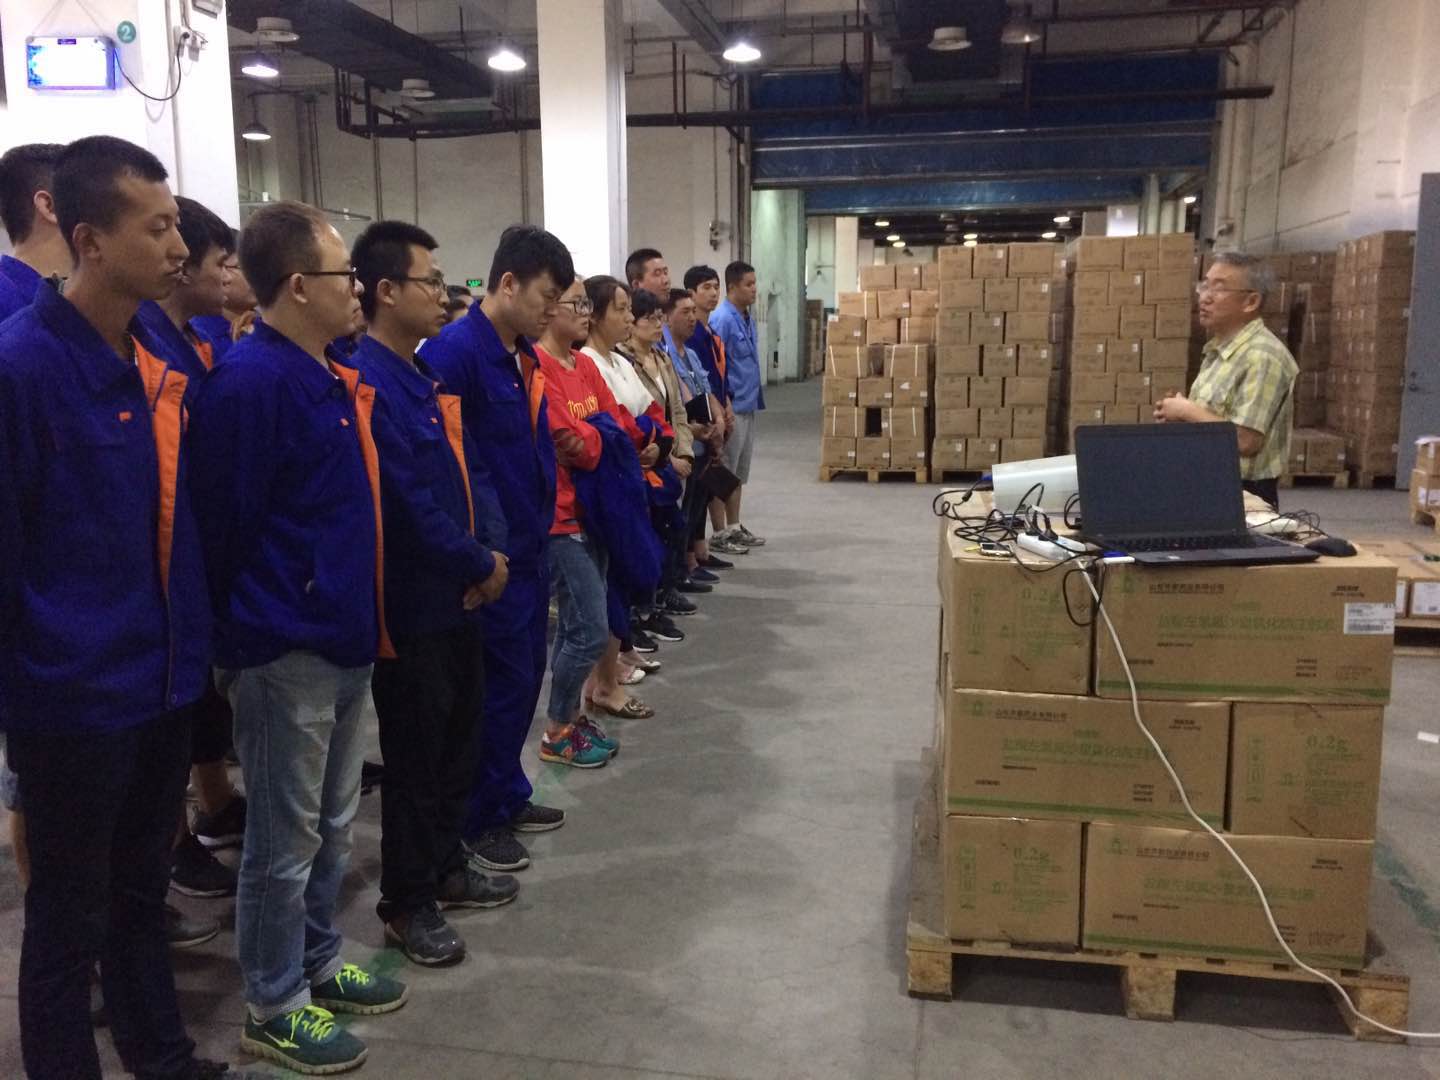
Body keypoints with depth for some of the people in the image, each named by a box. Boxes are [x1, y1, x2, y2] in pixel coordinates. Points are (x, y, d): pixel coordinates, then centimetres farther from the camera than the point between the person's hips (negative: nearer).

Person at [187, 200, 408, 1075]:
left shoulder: (331, 380, 10)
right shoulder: (250, 382, -19)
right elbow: (225, 522, -19)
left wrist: (365, 618, 16)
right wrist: (248, 625, -9)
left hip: (342, 639, 9)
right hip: (286, 648, -9)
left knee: (333, 824, 20)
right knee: (286, 838, 6)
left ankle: (319, 965, 37)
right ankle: (275, 1009, 23)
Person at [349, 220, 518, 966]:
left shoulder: (430, 376, 10)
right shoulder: (364, 381, -19)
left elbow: (471, 468, 13)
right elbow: (407, 502, -24)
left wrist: (491, 547, -3)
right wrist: (480, 565, -13)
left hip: (458, 595, 9)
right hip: (411, 604, -9)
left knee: (458, 737, 19)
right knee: (414, 753, 4)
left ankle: (446, 866, 36)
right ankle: (406, 902, 21)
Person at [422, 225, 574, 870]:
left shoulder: (525, 356, 10)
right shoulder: (454, 351, -18)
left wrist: (542, 520, 11)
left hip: (530, 546, 9)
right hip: (491, 552, -9)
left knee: (524, 675, 17)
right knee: (502, 681, 1)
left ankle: (507, 796, 34)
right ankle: (476, 819, 18)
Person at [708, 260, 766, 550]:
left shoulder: (747, 319, 12)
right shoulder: (722, 319, -15)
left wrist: (756, 398, 17)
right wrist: (723, 403, -20)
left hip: (748, 406, 9)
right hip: (732, 406, -9)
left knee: (740, 470, 14)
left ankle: (735, 526, 23)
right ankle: (723, 531, 6)